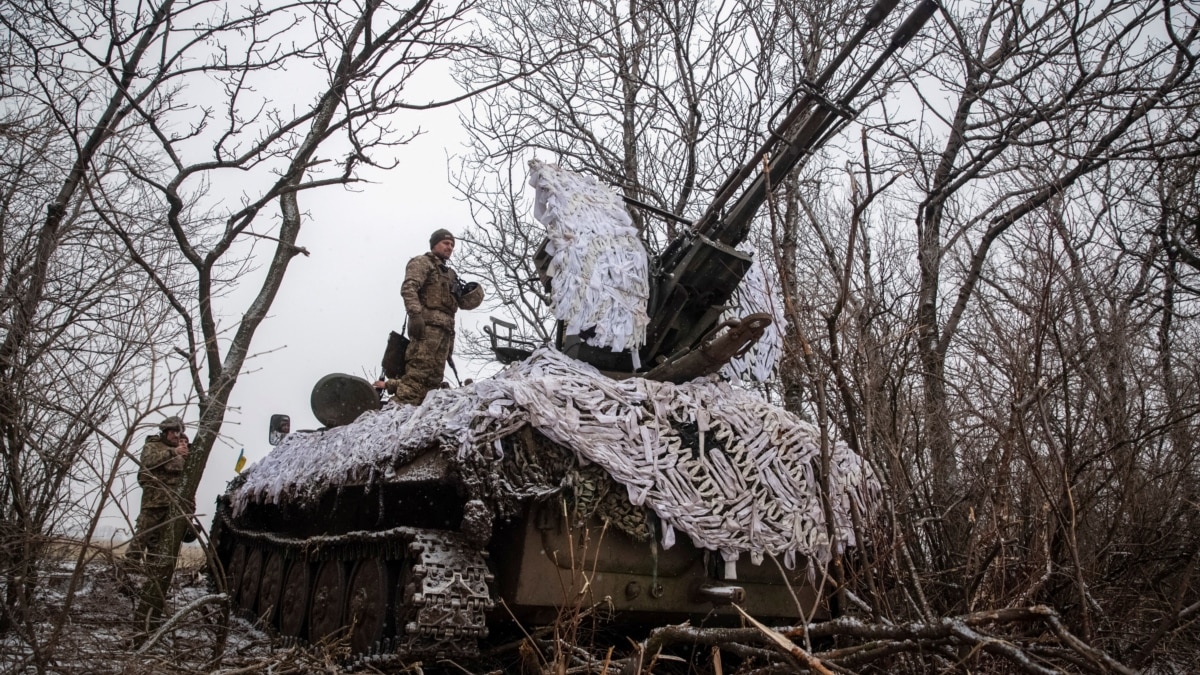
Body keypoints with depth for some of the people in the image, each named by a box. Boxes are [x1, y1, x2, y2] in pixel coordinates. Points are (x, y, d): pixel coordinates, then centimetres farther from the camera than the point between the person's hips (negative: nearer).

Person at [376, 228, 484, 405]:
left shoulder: (449, 274, 32)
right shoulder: (422, 262, 7)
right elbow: (408, 287, -10)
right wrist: (415, 314, -24)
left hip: (445, 327, 8)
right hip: (427, 324, -8)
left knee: (434, 375, 2)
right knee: (419, 369, -22)